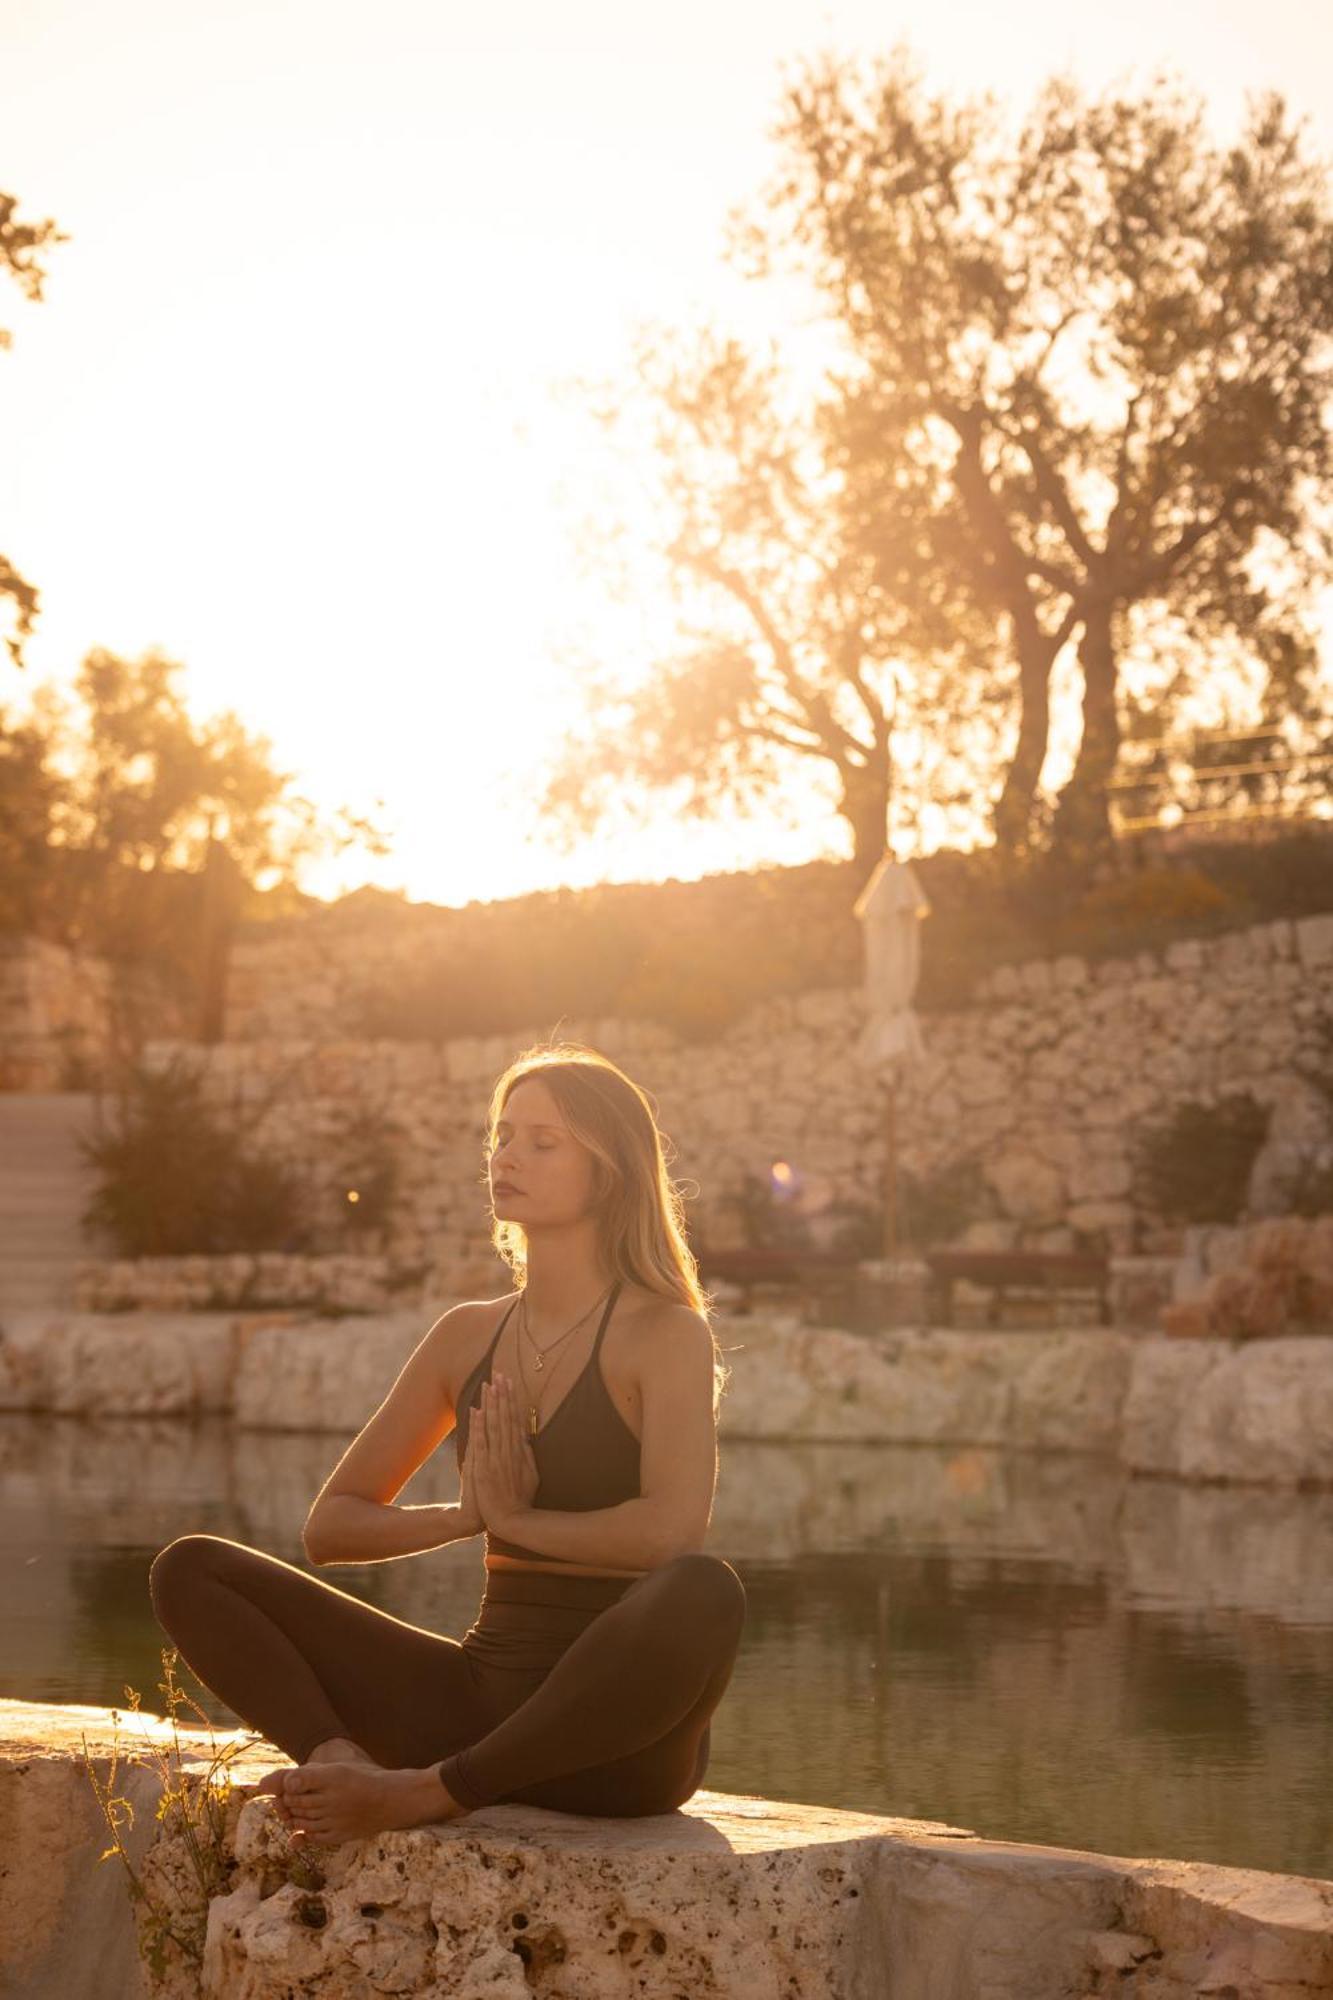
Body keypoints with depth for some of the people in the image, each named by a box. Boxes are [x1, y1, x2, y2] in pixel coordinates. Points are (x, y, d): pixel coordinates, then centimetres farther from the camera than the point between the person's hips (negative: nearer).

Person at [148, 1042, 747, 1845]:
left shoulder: (666, 1334, -4)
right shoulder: (469, 1336, 13)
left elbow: (671, 1530, -22)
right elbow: (330, 1525, 13)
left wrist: (520, 1521, -8)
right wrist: (466, 1515, -5)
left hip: (616, 1739, -5)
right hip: (484, 1687, 5)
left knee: (704, 1593, -41)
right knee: (191, 1570, -3)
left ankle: (430, 1792, -29)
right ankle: (337, 1761, -29)